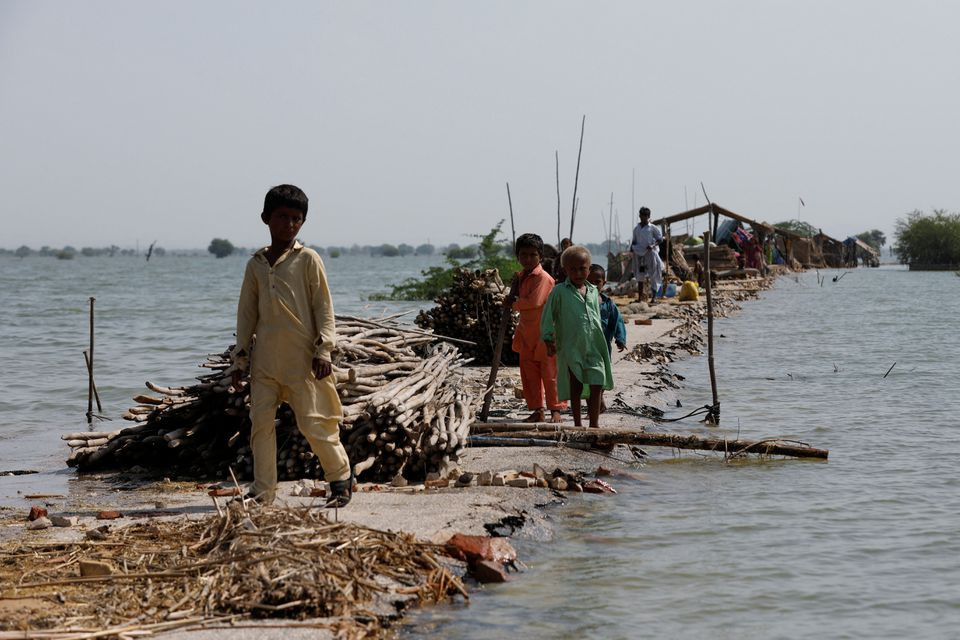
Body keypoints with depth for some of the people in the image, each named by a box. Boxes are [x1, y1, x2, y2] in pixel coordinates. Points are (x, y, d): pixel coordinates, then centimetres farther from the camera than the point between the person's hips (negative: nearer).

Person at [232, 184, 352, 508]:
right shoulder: (256, 264, 11)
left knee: (313, 422, -2)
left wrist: (323, 350, -9)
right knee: (260, 420, 0)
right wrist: (240, 357, 11)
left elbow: (324, 307, -2)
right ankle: (263, 489, 7)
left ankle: (341, 477, 16)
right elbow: (246, 312, 14)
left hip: (302, 357, -4)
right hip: (265, 357, 4)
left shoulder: (308, 260, -1)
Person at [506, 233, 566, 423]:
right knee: (529, 372, 10)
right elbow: (517, 298, 19)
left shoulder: (543, 278, -16)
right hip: (528, 334, 8)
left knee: (549, 372, 0)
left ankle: (555, 409, 9)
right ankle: (538, 410, 18)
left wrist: (514, 304, -9)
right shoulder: (520, 276, 11)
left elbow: (533, 301, -24)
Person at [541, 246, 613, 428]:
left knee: (597, 385, -1)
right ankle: (578, 423, 17)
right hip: (571, 347, -3)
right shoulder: (559, 291, -3)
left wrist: (601, 342, 21)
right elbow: (548, 316, -1)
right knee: (576, 386, 5)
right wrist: (548, 339, -8)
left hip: (594, 346, 3)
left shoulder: (593, 291, 10)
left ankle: (594, 423, 10)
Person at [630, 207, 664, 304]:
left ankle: (654, 297, -2)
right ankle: (640, 297, 11)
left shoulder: (652, 228, 0)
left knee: (653, 275, -5)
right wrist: (632, 247, 1)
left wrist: (653, 245, -18)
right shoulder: (636, 229, 13)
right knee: (639, 276, 7)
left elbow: (660, 239, -2)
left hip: (650, 253, -5)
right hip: (639, 254, 5)